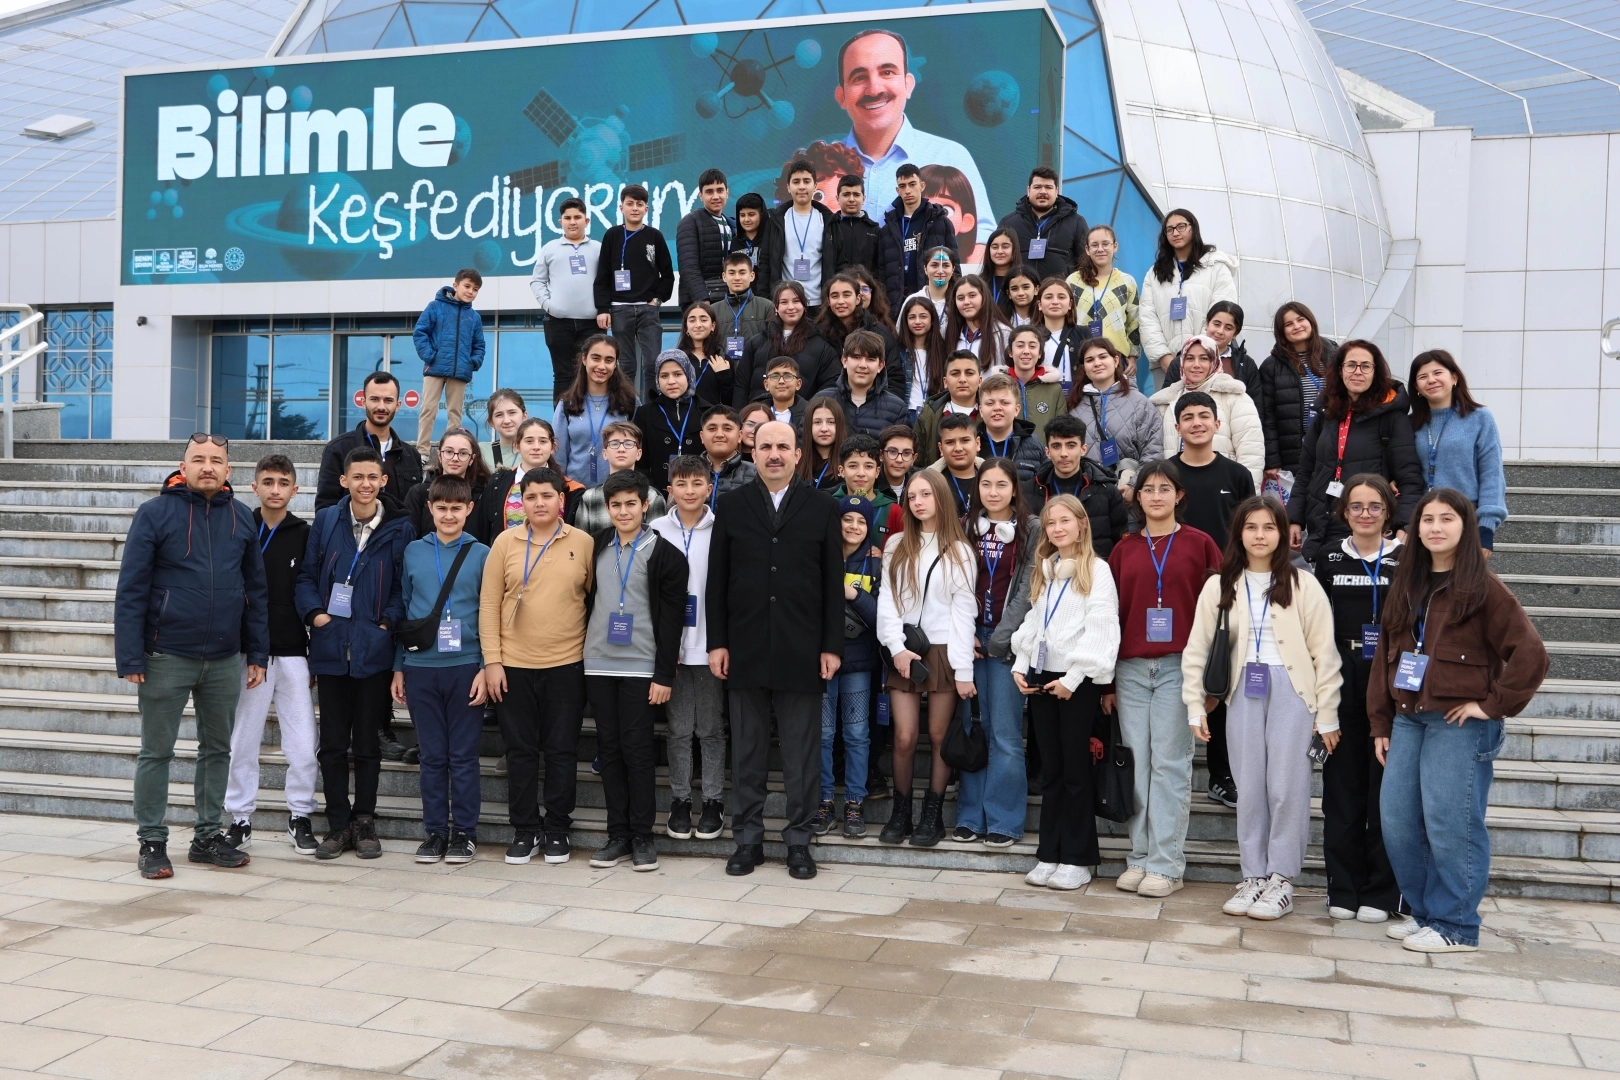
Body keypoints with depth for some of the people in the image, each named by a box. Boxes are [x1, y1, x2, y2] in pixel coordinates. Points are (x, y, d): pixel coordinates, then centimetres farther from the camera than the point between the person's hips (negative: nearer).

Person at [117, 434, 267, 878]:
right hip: (166, 657, -4)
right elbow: (131, 591, -8)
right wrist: (130, 658, -13)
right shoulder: (155, 513, -6)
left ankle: (208, 837, 24)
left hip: (225, 659, 4)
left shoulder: (241, 518, 6)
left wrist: (257, 654, 5)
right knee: (157, 752, 5)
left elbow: (256, 591, 9)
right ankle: (152, 842, 16)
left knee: (218, 749, 12)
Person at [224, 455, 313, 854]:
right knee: (242, 743, 6)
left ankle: (300, 816, 14)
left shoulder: (306, 535, 3)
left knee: (303, 746, -1)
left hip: (293, 654, 0)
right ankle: (240, 818, 19)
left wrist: (317, 655, 3)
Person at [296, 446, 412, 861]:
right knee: (333, 744, 7)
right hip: (330, 648, 2)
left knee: (367, 744, 7)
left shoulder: (399, 528, 0)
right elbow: (306, 575, 7)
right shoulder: (325, 520, 5)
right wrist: (314, 612, -8)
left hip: (373, 650, -1)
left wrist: (389, 621, -10)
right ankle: (337, 823, 17)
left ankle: (364, 822, 19)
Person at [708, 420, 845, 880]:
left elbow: (834, 582, 2)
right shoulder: (732, 505, 6)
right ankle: (748, 838, 18)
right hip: (745, 649, 1)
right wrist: (717, 642, -1)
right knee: (747, 751, 8)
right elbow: (717, 579, 5)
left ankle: (798, 839, 16)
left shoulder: (822, 507, 3)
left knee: (801, 752, 5)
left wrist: (832, 645, -3)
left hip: (801, 651, -1)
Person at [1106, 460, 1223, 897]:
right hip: (1131, 667, 3)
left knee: (1170, 764, -2)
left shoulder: (1199, 544, 3)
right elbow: (1111, 612, 11)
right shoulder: (1124, 549, 10)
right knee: (1136, 763, 4)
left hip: (1179, 666, -3)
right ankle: (1140, 858, 12)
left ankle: (1166, 864, 3)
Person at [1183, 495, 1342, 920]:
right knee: (1249, 788, 7)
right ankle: (1253, 876, 17)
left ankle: (1281, 880, 10)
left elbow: (1325, 653, -2)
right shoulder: (1219, 586, 6)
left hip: (1291, 690, -2)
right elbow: (1197, 649, 7)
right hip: (1243, 691, 3)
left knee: (1286, 787, -2)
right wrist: (1195, 704, 2)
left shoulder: (1303, 585, -1)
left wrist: (1327, 715, -4)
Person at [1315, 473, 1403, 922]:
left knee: (1386, 785, 2)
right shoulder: (1329, 560, 7)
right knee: (1342, 786, 5)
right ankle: (1343, 888, 13)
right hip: (1342, 682, 2)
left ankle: (1380, 892, 11)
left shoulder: (1405, 559, 2)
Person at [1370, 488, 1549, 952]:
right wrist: (1381, 723, 10)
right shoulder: (1406, 587, 13)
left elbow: (1531, 654, -11)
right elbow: (1385, 656, 14)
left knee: (1450, 826, -4)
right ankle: (1423, 911, 22)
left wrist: (1493, 705, -12)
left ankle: (1455, 925, 8)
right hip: (1408, 719, 7)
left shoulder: (1483, 588, -6)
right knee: (1397, 822, 7)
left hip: (1459, 724, -6)